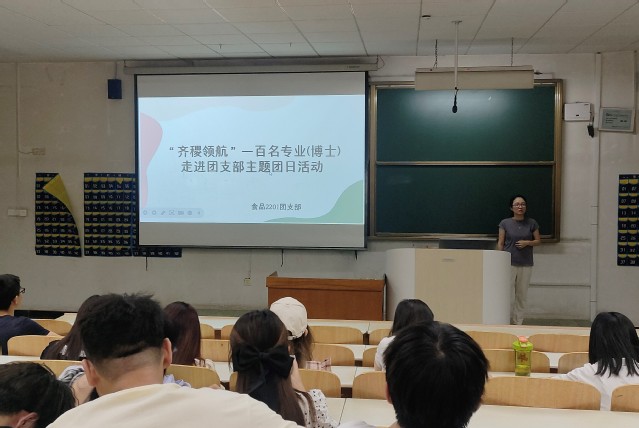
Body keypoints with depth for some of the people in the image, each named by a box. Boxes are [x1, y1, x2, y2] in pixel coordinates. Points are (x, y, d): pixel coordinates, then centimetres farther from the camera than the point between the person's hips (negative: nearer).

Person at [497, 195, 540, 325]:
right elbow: (500, 243, 2)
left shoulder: (532, 223, 4)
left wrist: (527, 242, -11)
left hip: (526, 265, 2)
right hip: (509, 264, -2)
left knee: (522, 296, 7)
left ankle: (518, 323, 15)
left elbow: (538, 241, 9)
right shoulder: (505, 223, 0)